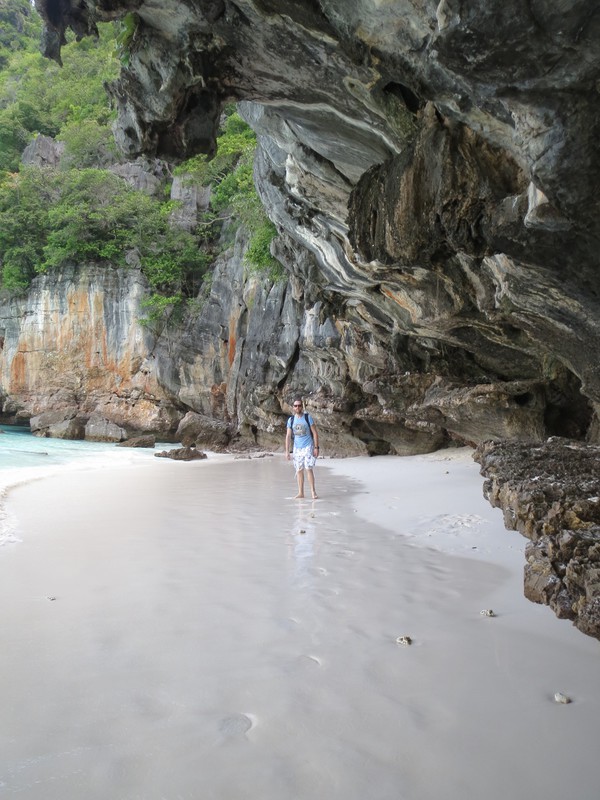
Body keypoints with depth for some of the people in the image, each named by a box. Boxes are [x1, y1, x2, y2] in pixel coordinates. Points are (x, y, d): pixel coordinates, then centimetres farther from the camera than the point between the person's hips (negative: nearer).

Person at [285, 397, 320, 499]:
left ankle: (313, 491, -6)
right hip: (297, 448, 3)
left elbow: (315, 433, -3)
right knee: (299, 471, 6)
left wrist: (316, 447, -10)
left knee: (309, 469, -12)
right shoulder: (291, 420, 5)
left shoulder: (308, 418, -3)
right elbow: (288, 436, 7)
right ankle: (300, 493, 12)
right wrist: (287, 451, 1)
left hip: (308, 447, -3)